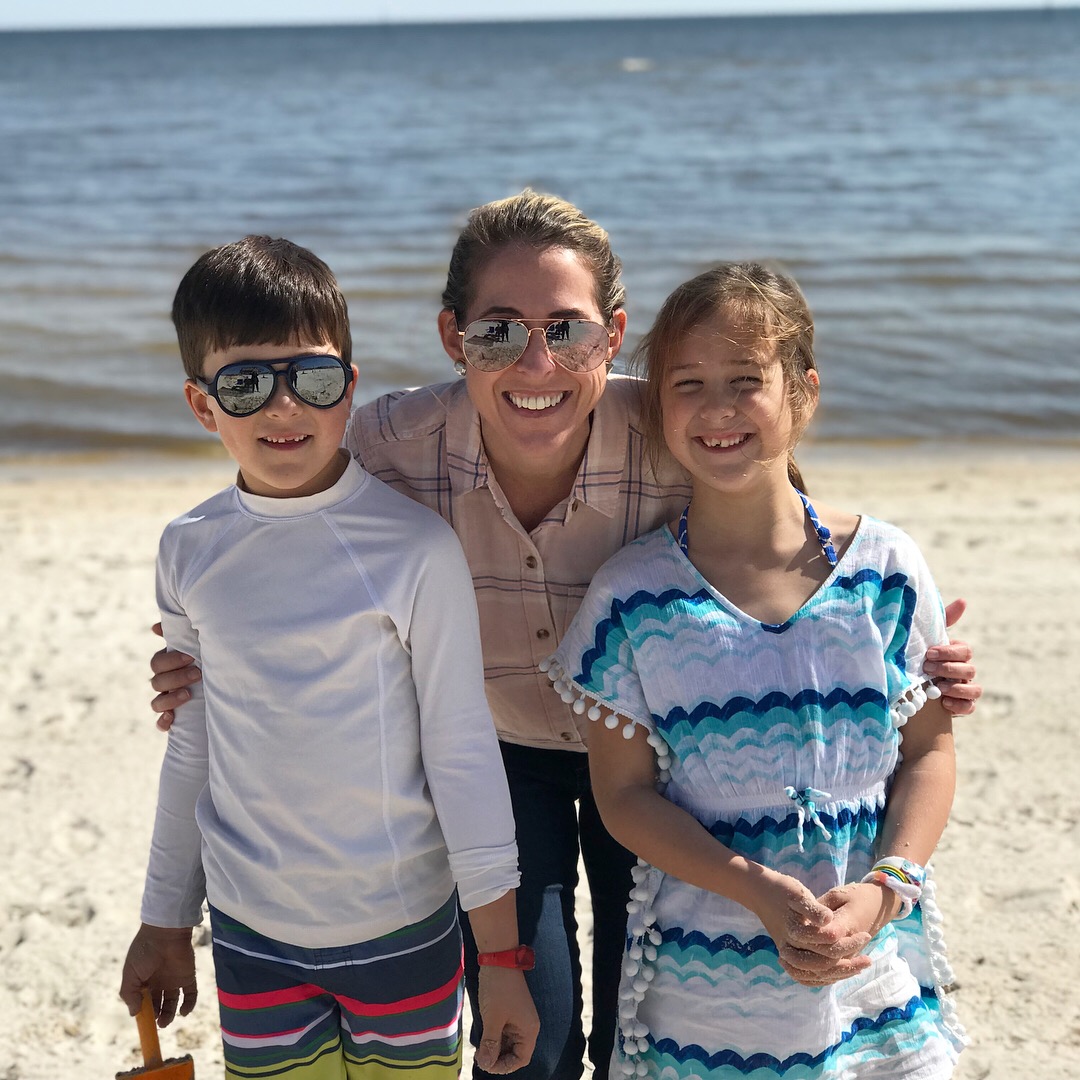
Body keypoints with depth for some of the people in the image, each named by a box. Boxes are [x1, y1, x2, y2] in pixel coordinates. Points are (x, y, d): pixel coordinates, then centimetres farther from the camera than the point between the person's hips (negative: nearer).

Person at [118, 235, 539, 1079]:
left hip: (402, 930, -3)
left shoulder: (416, 549, -14)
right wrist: (165, 923, 15)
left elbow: (462, 753, -9)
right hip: (248, 936, 3)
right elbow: (193, 747, 9)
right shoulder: (190, 552, -2)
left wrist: (502, 956, -6)